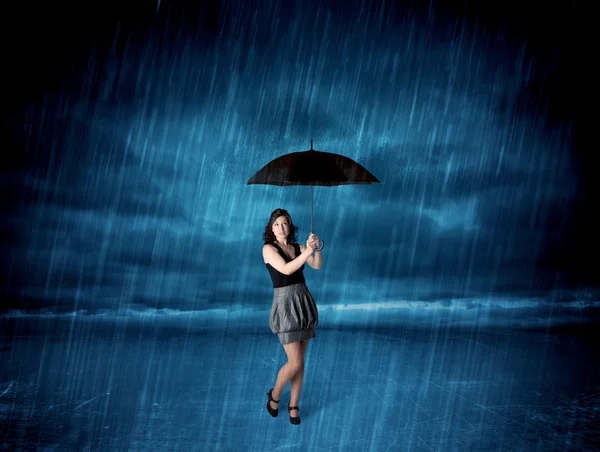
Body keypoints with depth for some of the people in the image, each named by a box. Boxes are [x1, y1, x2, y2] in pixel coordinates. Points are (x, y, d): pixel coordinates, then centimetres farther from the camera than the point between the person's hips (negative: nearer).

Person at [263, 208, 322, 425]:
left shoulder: (298, 247, 9)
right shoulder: (268, 248, -6)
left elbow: (317, 265, -7)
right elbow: (286, 269, -21)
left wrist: (316, 248, -25)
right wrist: (308, 250, -29)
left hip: (304, 303, 5)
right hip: (285, 305, -5)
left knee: (300, 361, 10)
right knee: (295, 362, -6)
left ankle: (293, 404, 26)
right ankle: (274, 395, 21)